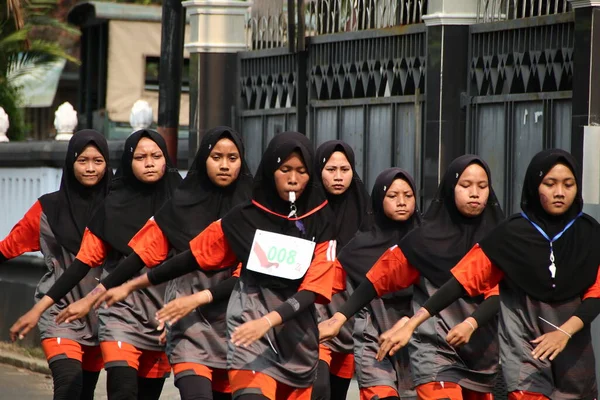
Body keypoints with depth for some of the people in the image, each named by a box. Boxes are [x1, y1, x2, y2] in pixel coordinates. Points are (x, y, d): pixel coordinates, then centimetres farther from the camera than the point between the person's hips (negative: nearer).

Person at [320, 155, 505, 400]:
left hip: (481, 351, 4)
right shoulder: (429, 238, -2)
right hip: (435, 349, -4)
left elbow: (498, 293, -5)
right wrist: (340, 318, -7)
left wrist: (471, 323, -24)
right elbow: (379, 277, -1)